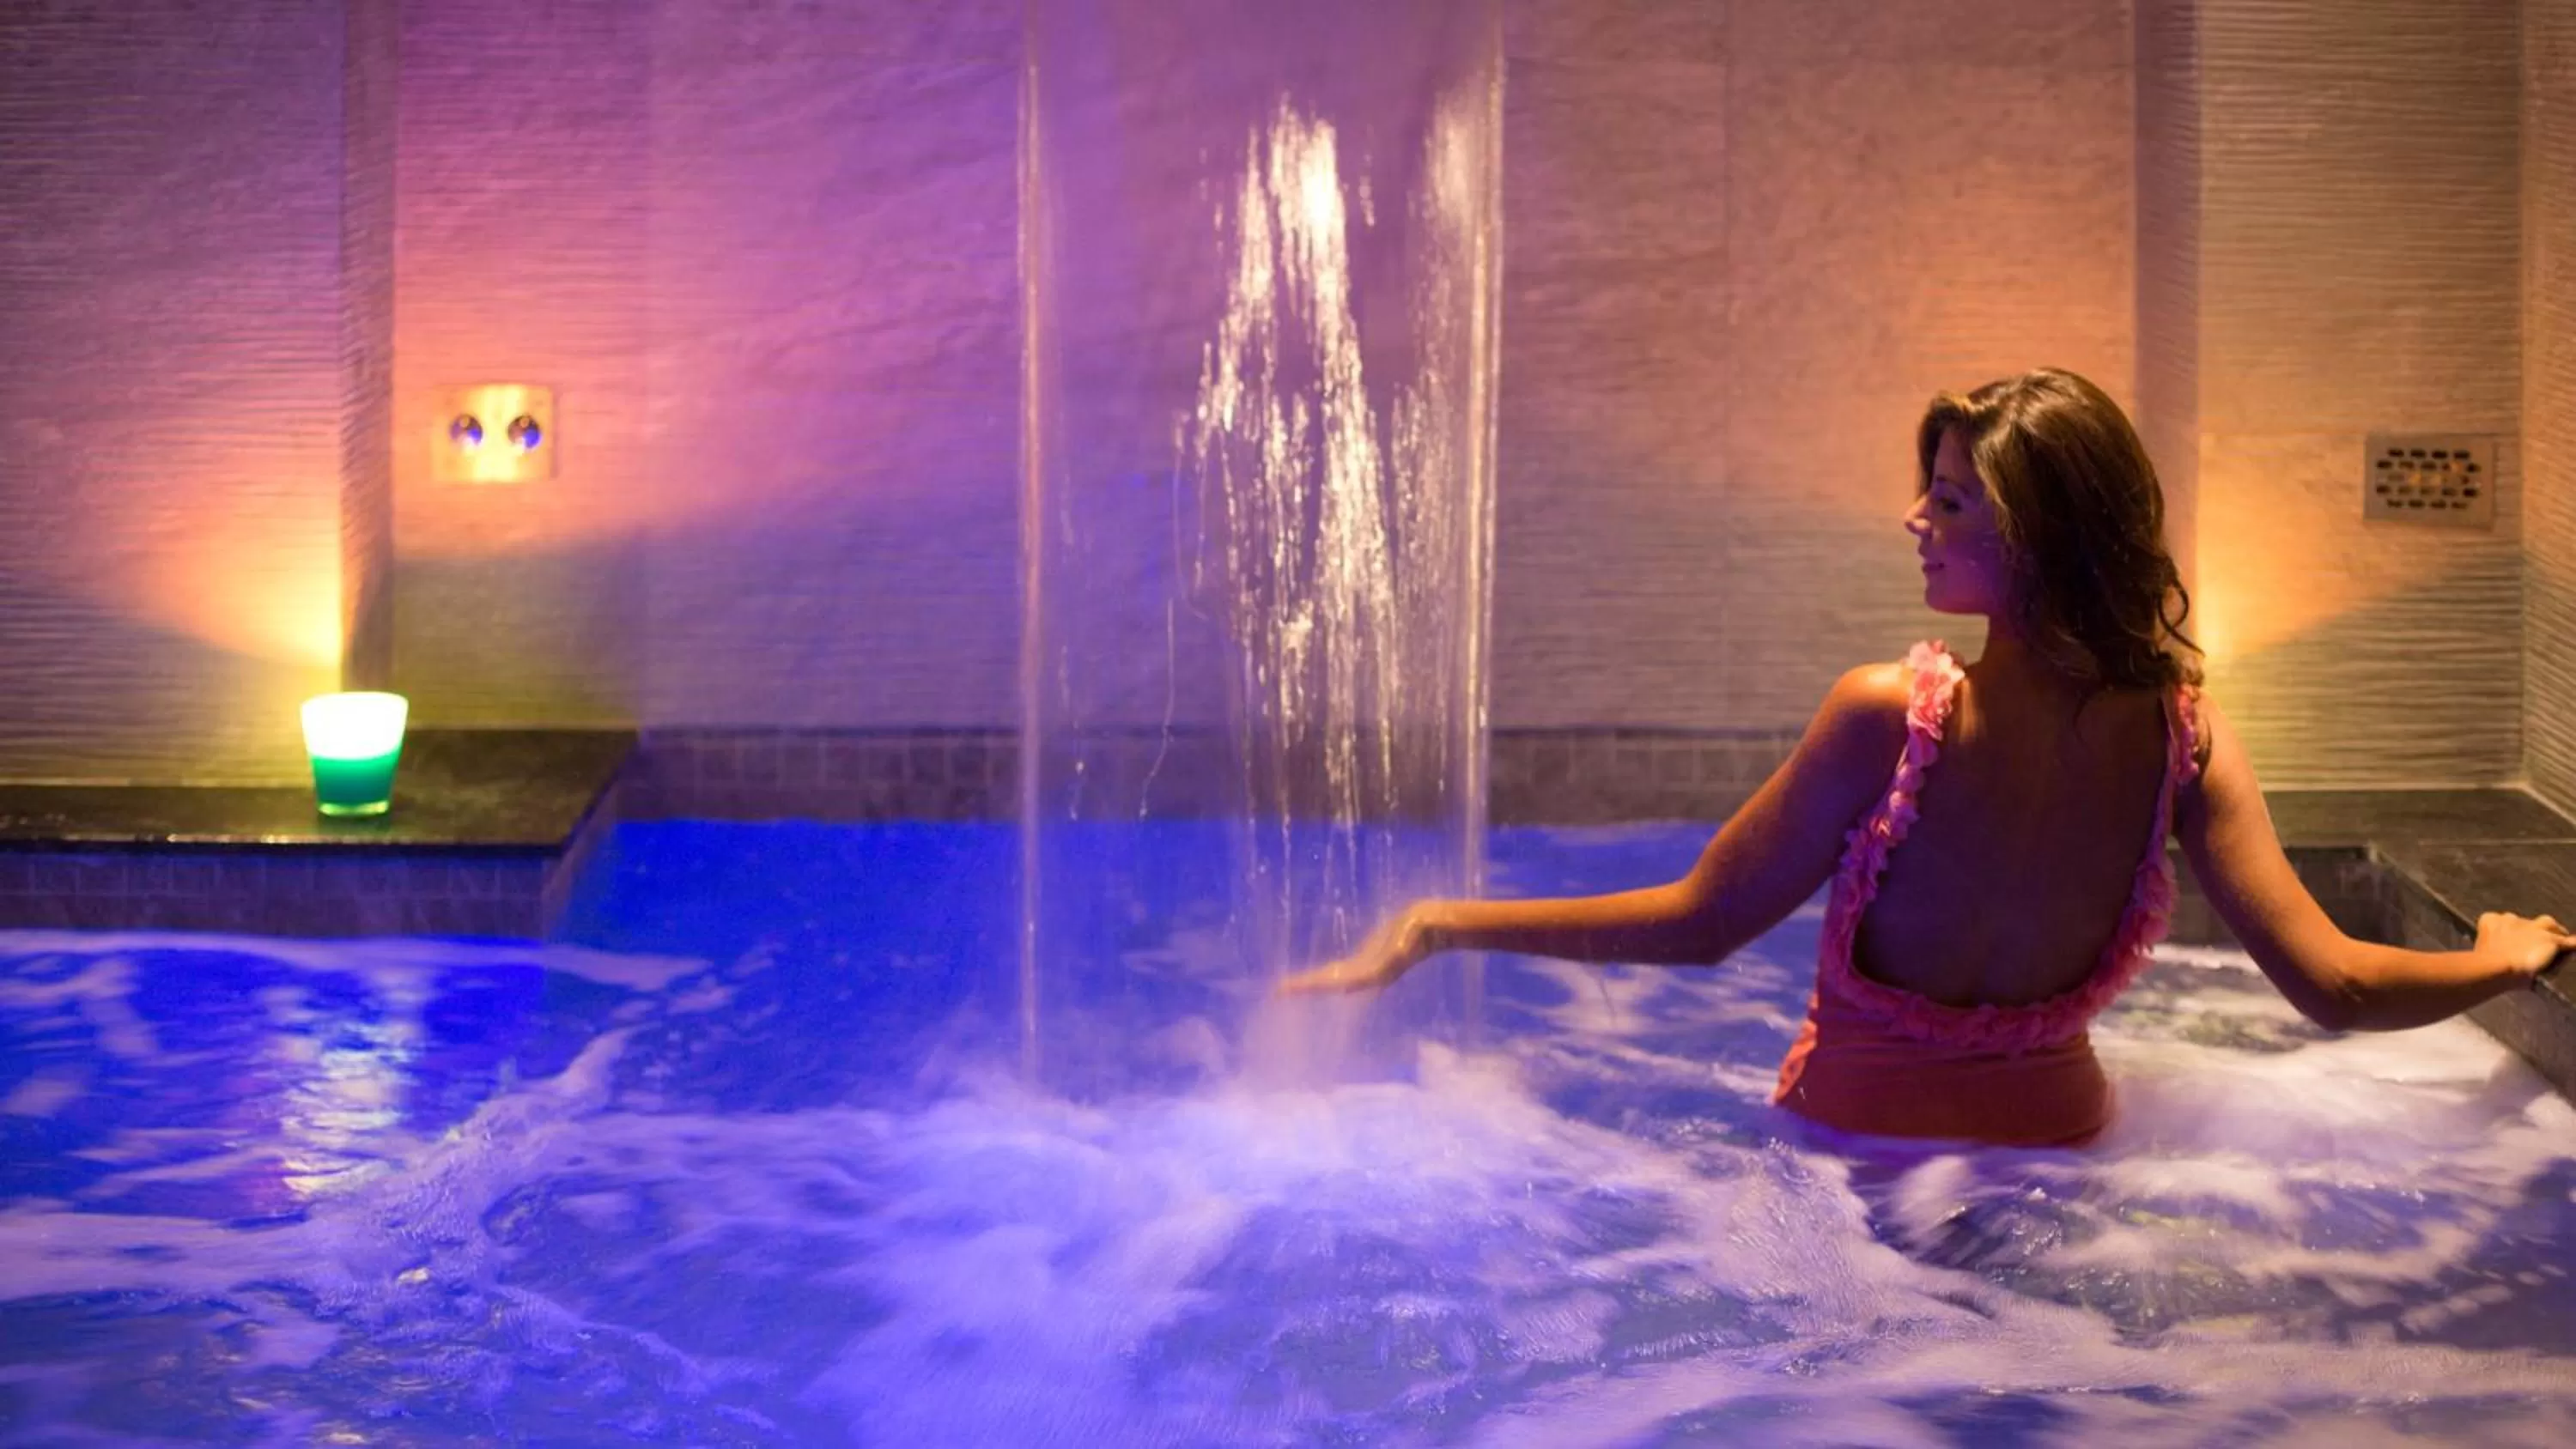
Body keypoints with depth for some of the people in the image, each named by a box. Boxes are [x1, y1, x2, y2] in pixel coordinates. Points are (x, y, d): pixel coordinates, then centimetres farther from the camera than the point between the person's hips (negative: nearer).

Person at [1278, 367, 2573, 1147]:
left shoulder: (1889, 716, -24)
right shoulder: (2186, 736, -13)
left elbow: (1697, 926, -17)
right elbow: (2332, 985, -14)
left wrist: (1438, 927, -9)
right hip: (2056, 1139, 4)